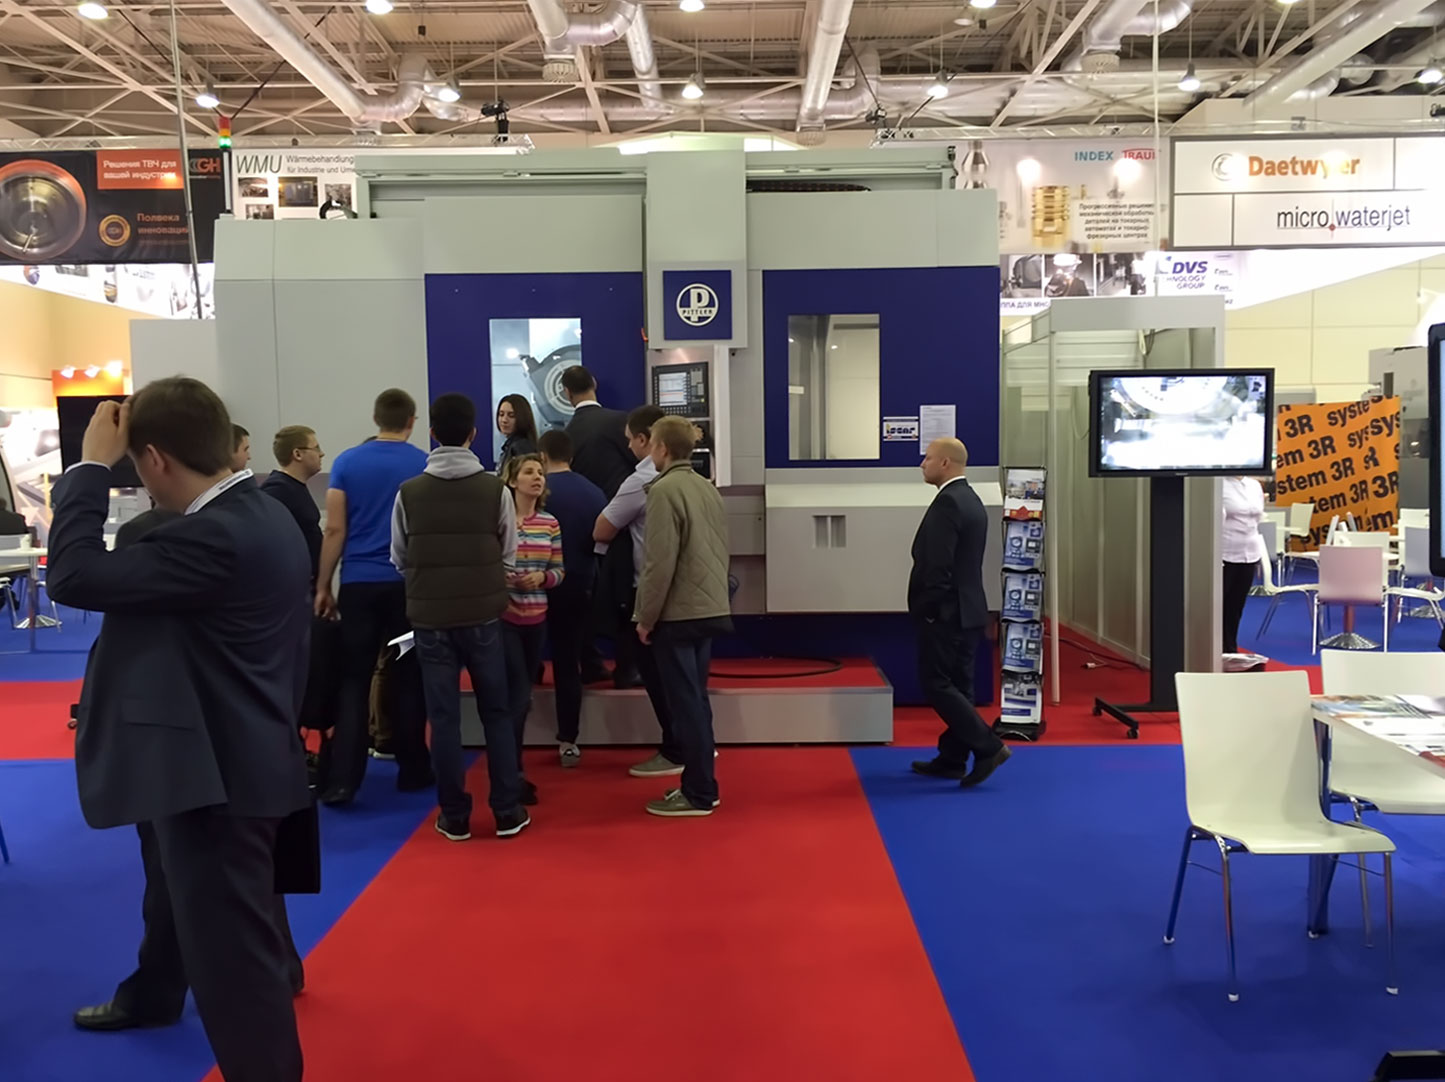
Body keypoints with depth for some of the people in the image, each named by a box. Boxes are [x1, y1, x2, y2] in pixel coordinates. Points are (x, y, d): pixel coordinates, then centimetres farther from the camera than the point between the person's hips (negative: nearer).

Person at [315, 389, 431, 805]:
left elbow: (335, 530, -1)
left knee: (354, 680, 3)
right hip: (409, 583, 0)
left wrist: (323, 586, 6)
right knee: (407, 679, 9)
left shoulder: (347, 462, 1)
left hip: (359, 583, 1)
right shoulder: (425, 465, -1)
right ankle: (412, 769, 16)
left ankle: (341, 780, -3)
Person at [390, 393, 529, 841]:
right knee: (496, 714, 10)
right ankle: (508, 812, 14)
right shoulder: (495, 489, -6)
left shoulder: (409, 493, -4)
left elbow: (400, 561, 4)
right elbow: (509, 559, 0)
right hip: (484, 616, 0)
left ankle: (454, 817, 14)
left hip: (431, 618, 0)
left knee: (443, 718, 8)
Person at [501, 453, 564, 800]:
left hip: (536, 618, 5)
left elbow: (560, 570, 8)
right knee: (518, 696, -7)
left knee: (521, 694, 14)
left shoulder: (551, 524, 5)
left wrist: (541, 577, -12)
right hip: (502, 617, -5)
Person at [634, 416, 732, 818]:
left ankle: (698, 794, 6)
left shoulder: (664, 490, -14)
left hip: (678, 614, -8)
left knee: (685, 704, 0)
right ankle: (702, 787, 23)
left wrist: (646, 617, -9)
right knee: (695, 700, 16)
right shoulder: (708, 488, 9)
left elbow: (660, 562, -18)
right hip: (710, 610, 8)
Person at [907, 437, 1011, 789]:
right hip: (968, 610, 10)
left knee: (937, 684, -4)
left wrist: (923, 610, -13)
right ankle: (951, 759, 18)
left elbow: (937, 565, -22)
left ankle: (987, 747, -5)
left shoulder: (947, 503, -17)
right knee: (956, 684, 12)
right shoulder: (970, 500, 14)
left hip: (945, 613, -10)